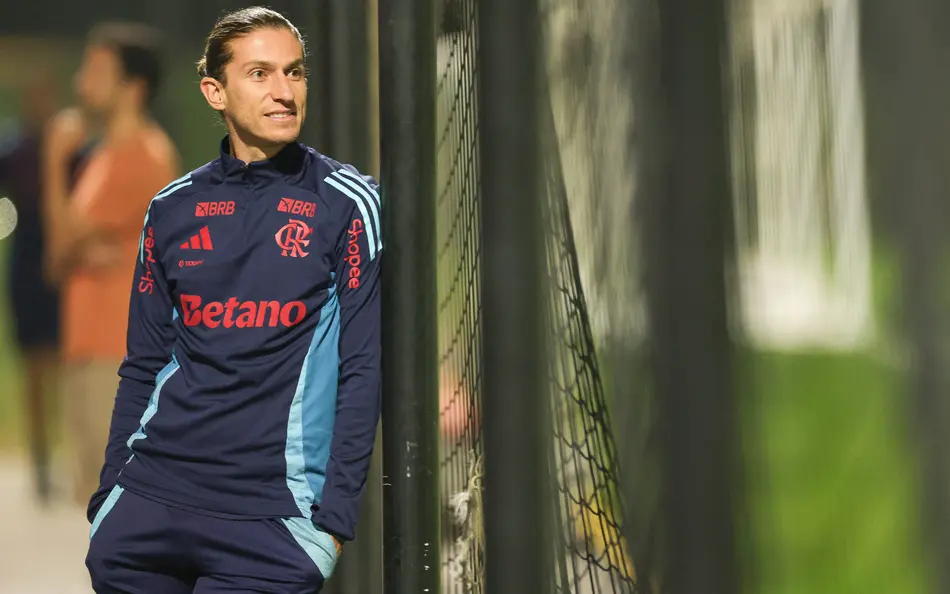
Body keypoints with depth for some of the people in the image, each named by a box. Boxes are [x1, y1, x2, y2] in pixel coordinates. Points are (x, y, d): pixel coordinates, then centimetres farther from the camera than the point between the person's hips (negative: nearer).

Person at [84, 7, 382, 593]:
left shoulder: (347, 205, -1)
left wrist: (334, 516, -10)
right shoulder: (172, 209, 11)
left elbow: (363, 369, -4)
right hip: (149, 501, 4)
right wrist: (111, 493, 10)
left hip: (270, 516, -4)